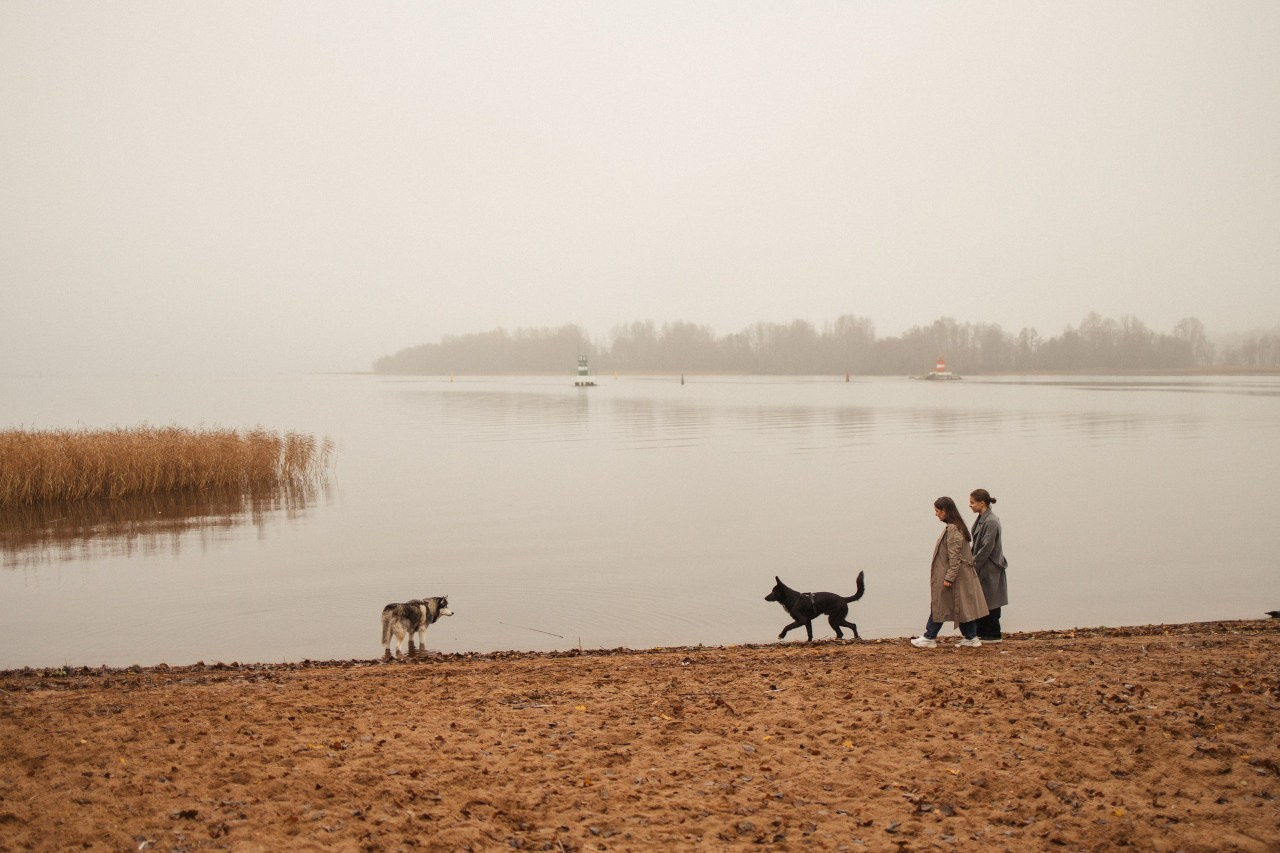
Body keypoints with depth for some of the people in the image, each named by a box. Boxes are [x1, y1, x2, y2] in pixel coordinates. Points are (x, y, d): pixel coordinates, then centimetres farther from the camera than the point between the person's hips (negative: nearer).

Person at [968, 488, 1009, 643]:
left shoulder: (991, 522, -20)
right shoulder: (981, 519, 9)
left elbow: (987, 548, -21)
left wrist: (973, 564, -17)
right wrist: (973, 561, 8)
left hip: (989, 570, -9)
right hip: (982, 569, 9)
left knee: (989, 602, 1)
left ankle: (994, 635, 11)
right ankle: (981, 632, 21)